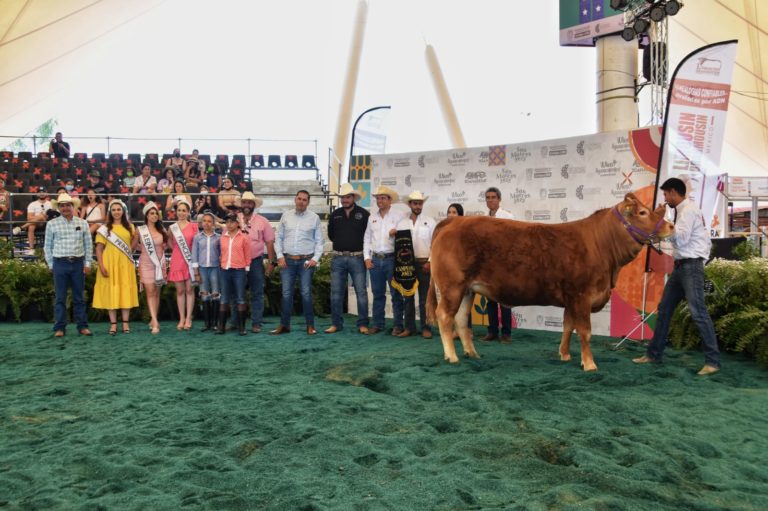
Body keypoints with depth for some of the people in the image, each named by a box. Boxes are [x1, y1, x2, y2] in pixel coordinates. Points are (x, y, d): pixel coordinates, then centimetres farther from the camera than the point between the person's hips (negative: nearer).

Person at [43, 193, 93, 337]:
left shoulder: (82, 223, 6)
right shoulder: (52, 224, 3)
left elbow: (88, 245, 7)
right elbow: (48, 246, 6)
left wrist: (87, 263, 2)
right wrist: (51, 265, 3)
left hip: (78, 263, 1)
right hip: (60, 263, -1)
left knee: (79, 297, 7)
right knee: (60, 298, 3)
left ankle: (82, 326, 11)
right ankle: (59, 328, 9)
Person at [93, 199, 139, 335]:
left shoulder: (130, 227, 11)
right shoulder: (104, 228, 3)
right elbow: (99, 249, -1)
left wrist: (135, 236, -4)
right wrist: (101, 266, -12)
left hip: (125, 264, 2)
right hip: (110, 264, -2)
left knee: (125, 291, 2)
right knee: (111, 292, 0)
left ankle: (125, 323, 8)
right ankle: (113, 323, 6)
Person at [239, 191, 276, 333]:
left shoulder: (262, 221, 1)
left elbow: (269, 243, 2)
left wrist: (271, 263, -3)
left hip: (256, 262, -1)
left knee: (257, 294, 2)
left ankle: (256, 323, 9)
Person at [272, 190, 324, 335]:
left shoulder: (314, 217, 2)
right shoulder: (286, 216, 8)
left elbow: (319, 241, 3)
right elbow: (279, 237, 10)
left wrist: (315, 258, -6)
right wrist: (280, 256, 0)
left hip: (306, 260, -2)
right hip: (287, 260, 2)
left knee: (306, 293, -1)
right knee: (286, 293, 4)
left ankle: (310, 325, 9)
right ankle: (284, 325, 13)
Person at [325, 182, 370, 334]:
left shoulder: (363, 214, -2)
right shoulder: (335, 214, 9)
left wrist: (358, 244, 4)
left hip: (357, 258, -3)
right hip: (338, 258, 3)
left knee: (361, 292, -2)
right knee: (336, 293, 5)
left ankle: (362, 324, 6)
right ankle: (336, 323, 15)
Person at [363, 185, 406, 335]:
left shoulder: (399, 216, 1)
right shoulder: (372, 217, 13)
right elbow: (367, 238, 13)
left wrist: (397, 233, -23)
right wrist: (367, 258, 6)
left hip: (392, 259, -4)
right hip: (375, 260, 4)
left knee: (396, 294, 0)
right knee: (378, 294, 9)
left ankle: (398, 325, 8)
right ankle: (377, 324, 18)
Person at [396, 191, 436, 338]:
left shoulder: (430, 221, 5)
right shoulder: (402, 223, 11)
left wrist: (429, 262, -8)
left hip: (424, 264, -2)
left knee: (424, 298, 0)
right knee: (407, 297, 6)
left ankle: (426, 328, 7)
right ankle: (409, 327, 14)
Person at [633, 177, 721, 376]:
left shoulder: (688, 210, -11)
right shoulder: (683, 210, 17)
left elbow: (681, 238, -20)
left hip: (691, 266, -10)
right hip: (681, 266, 10)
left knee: (698, 312, -11)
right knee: (664, 308, 11)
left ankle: (712, 361, -6)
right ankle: (654, 353, 18)